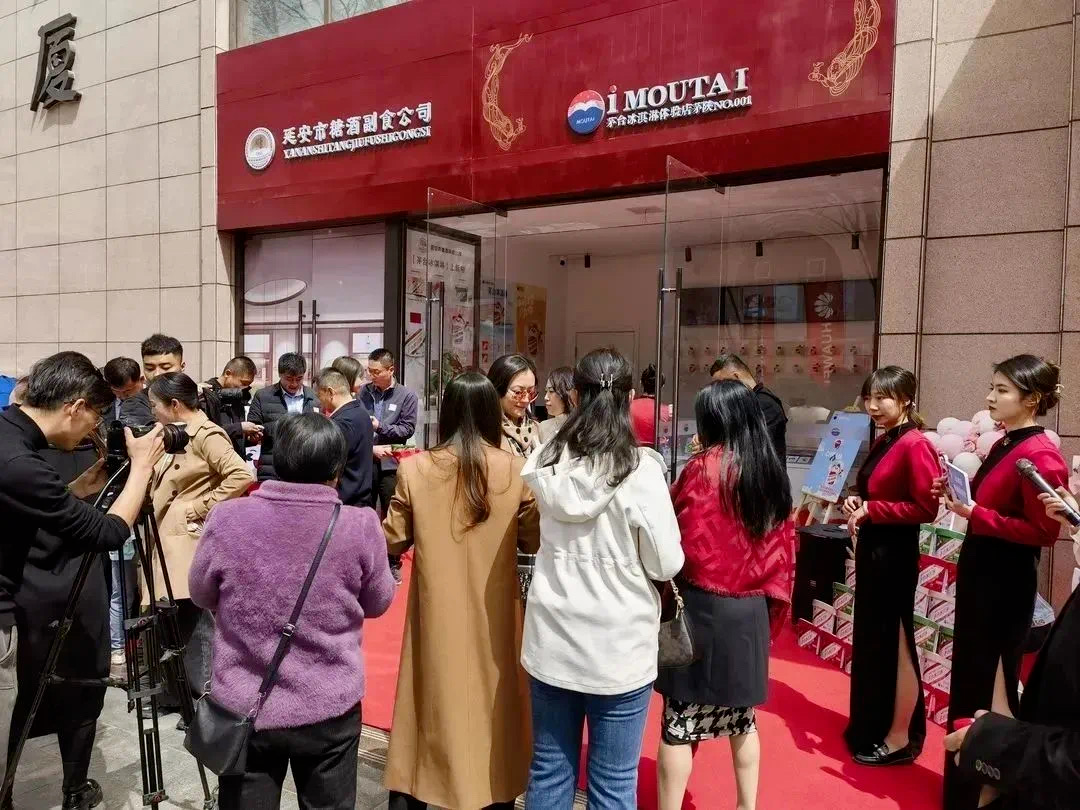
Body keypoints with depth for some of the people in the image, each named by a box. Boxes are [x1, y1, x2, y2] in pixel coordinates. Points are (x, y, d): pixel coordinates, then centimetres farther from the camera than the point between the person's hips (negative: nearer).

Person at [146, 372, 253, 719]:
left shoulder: (206, 434, -14)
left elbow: (242, 476, -25)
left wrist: (201, 508, -18)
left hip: (193, 546, -9)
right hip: (170, 544, 9)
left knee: (197, 626, 0)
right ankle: (178, 692, 31)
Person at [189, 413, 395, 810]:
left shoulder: (227, 518, -14)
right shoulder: (360, 527, -18)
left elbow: (201, 595, 5)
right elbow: (378, 603, 0)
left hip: (244, 709, 1)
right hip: (331, 711, -1)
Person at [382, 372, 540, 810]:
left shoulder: (415, 469, -10)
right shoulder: (516, 471, -10)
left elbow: (392, 541, 0)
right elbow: (534, 542, 0)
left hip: (437, 619, 0)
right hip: (493, 617, 0)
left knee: (432, 704, 16)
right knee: (493, 707, 18)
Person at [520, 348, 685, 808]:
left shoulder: (547, 462, -4)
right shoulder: (640, 469, -16)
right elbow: (666, 565, -9)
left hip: (552, 641, 4)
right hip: (618, 648, -3)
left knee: (549, 772, 17)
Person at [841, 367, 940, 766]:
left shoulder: (915, 444, -17)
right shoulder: (881, 441, 10)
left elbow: (926, 508, -20)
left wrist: (871, 509, -19)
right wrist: (857, 502, 2)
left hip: (895, 554, -9)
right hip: (872, 549, 9)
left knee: (894, 642, 3)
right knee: (871, 640, 18)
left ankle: (900, 738, 19)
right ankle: (873, 724, 34)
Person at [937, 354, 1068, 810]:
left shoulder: (1040, 455, -18)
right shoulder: (1002, 445, 9)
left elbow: (1042, 532, -21)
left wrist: (975, 514, -24)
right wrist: (957, 495, 0)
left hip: (1006, 581, -9)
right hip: (979, 571, 9)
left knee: (993, 683, 5)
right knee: (971, 675, 19)